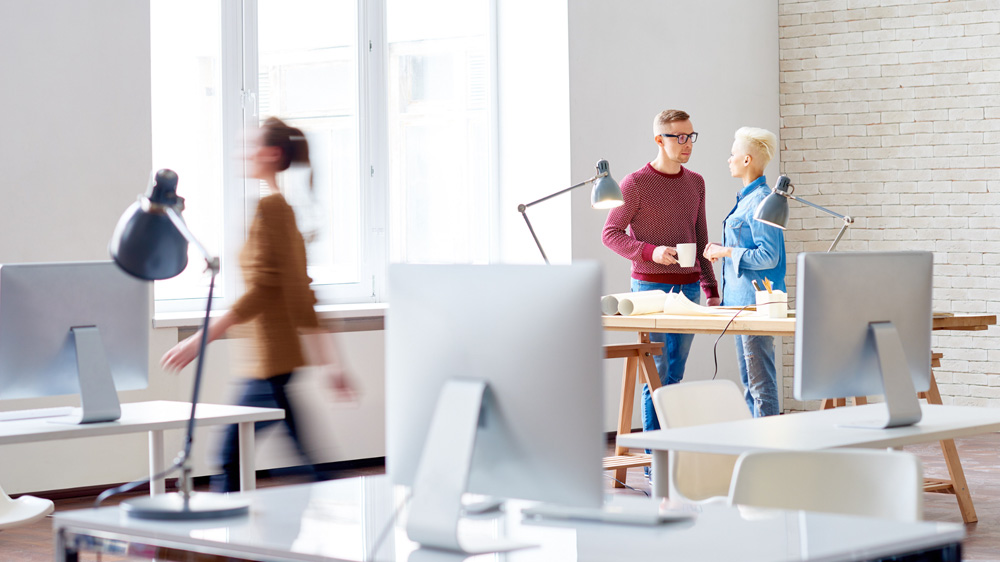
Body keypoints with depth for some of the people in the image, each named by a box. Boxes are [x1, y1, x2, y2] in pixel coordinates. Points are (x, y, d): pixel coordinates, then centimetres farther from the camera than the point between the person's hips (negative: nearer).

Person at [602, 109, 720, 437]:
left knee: (675, 376, 8)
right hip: (651, 286, -5)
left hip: (688, 287, 5)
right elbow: (611, 234, -5)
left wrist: (711, 290, 15)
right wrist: (650, 252, -20)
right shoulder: (636, 183, -6)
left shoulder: (695, 183, 12)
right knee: (656, 374, -6)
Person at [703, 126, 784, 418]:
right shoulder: (746, 198, 15)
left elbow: (767, 256, -20)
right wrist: (723, 249, 10)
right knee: (749, 382, 14)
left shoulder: (761, 201, -15)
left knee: (761, 382, -7)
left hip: (756, 302, -11)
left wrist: (727, 252, -14)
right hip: (742, 300, 11)